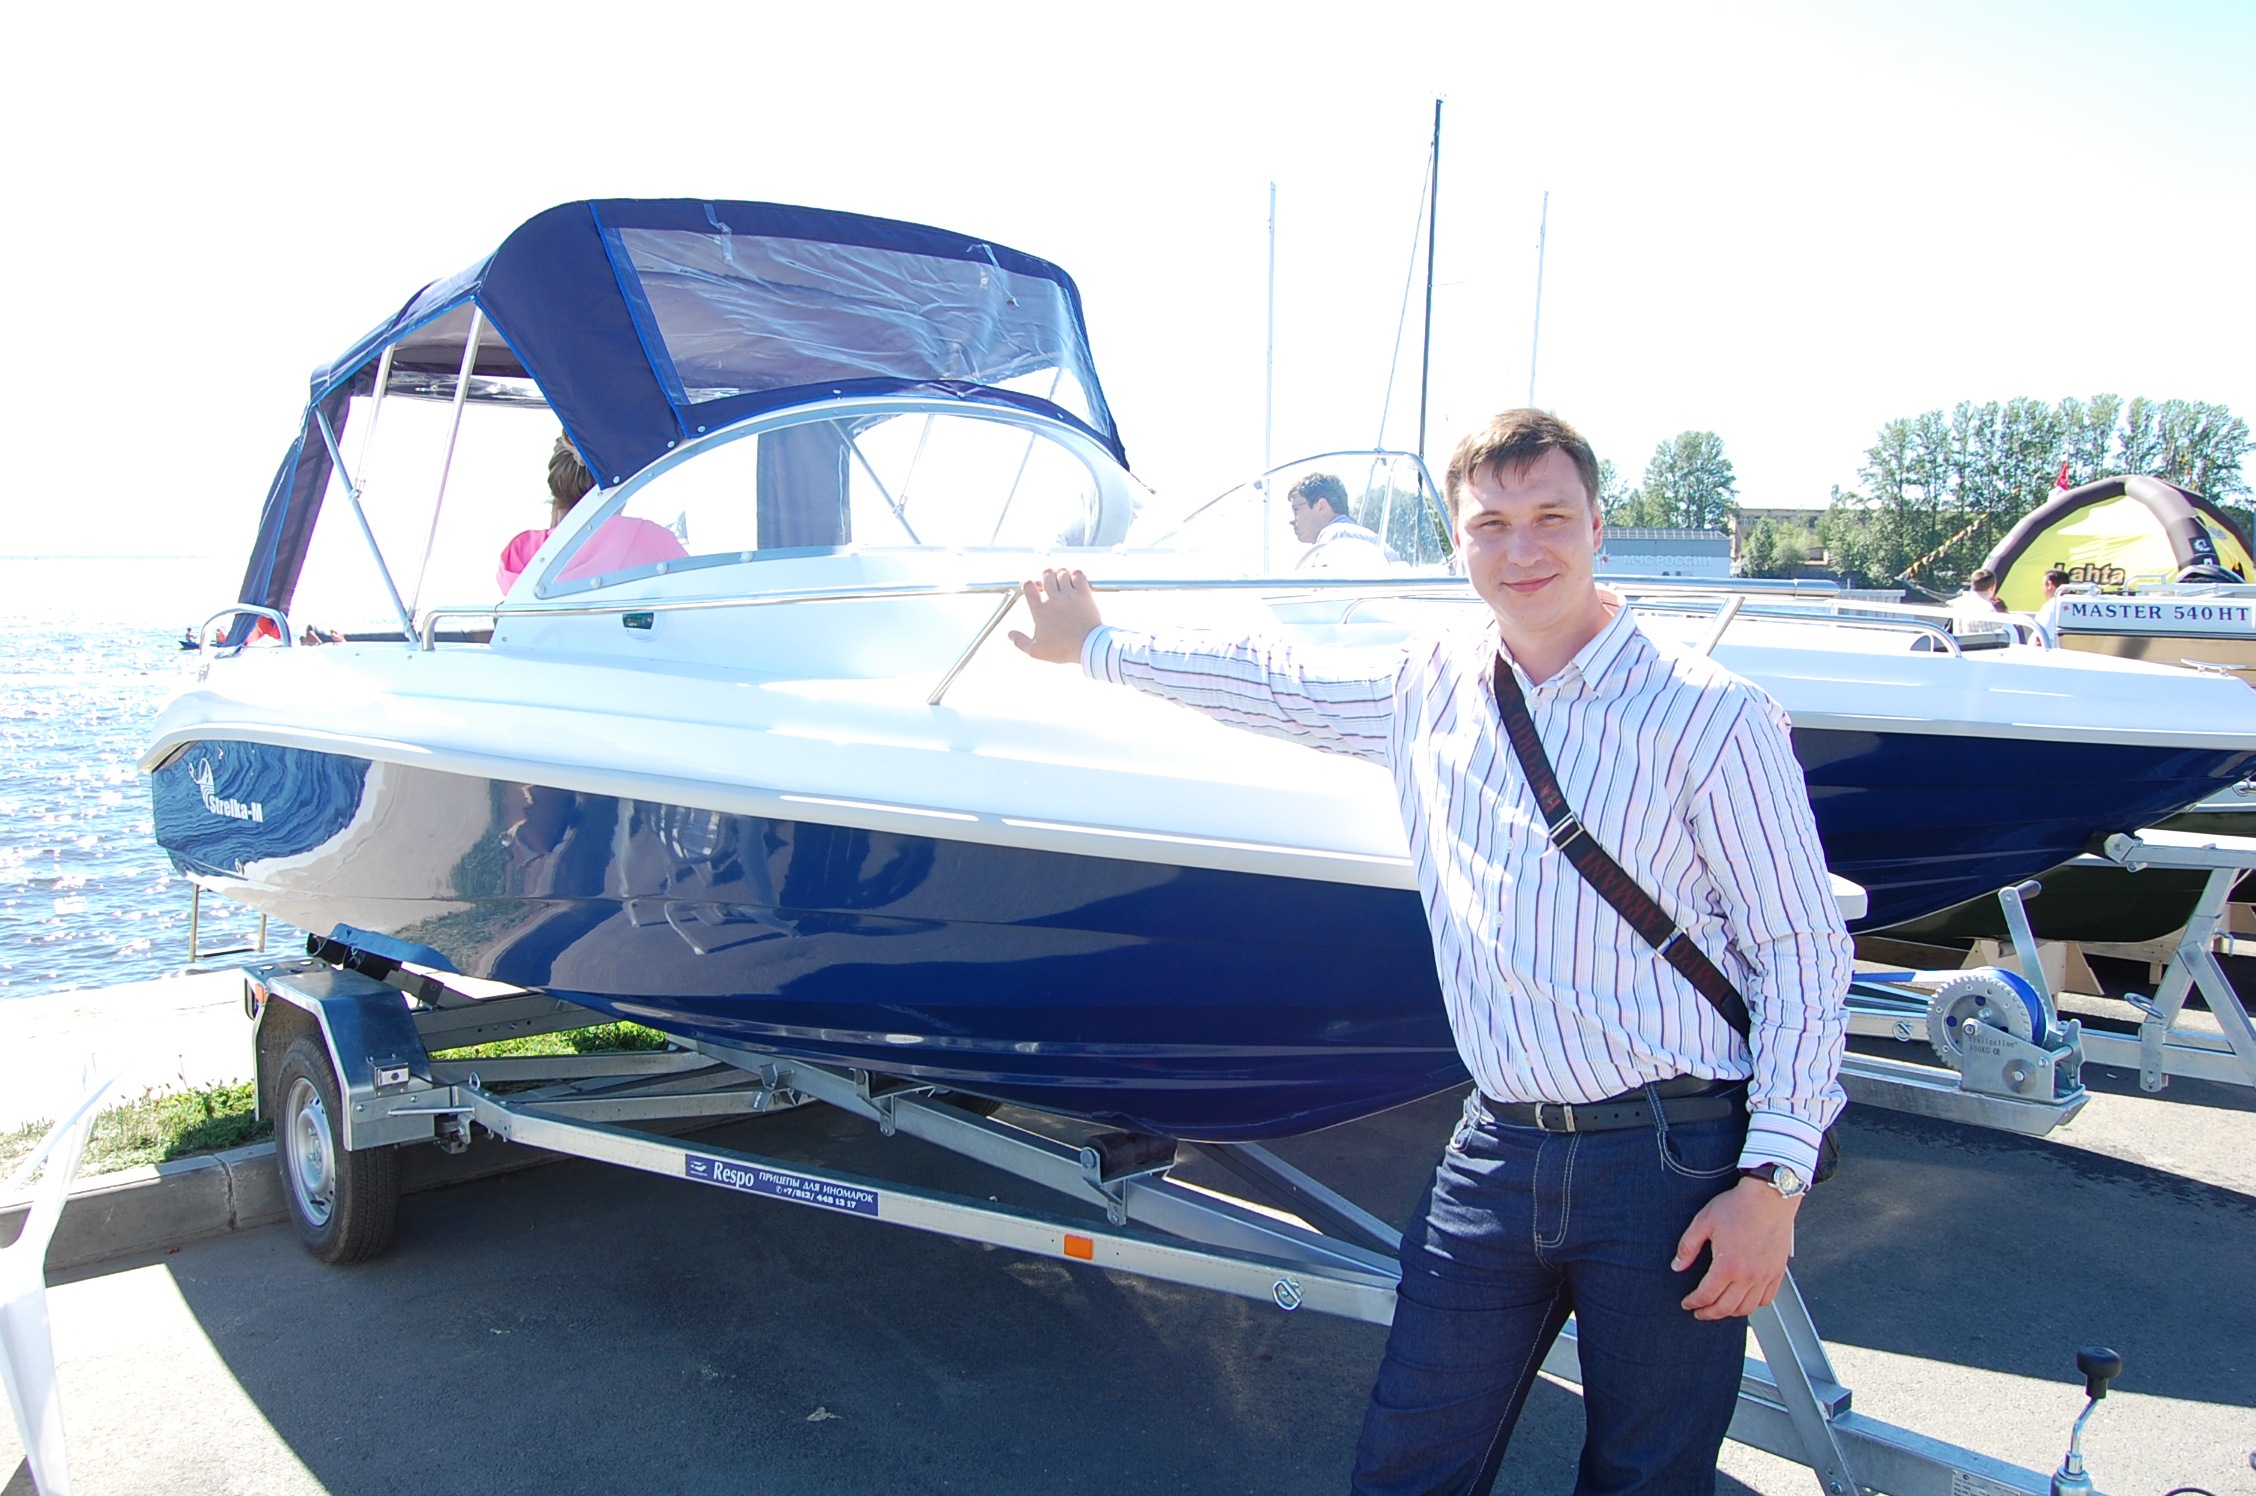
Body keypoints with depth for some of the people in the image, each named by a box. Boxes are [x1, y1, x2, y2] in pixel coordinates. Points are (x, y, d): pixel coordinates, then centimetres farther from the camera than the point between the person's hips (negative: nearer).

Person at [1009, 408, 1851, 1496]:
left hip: (1670, 1159, -3)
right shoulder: (1427, 689, 6)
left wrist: (1772, 1182, -11)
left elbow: (1805, 951, -6)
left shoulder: (1707, 715, -8)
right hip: (1497, 1150, 4)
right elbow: (1272, 682, 22)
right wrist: (1094, 646, 31)